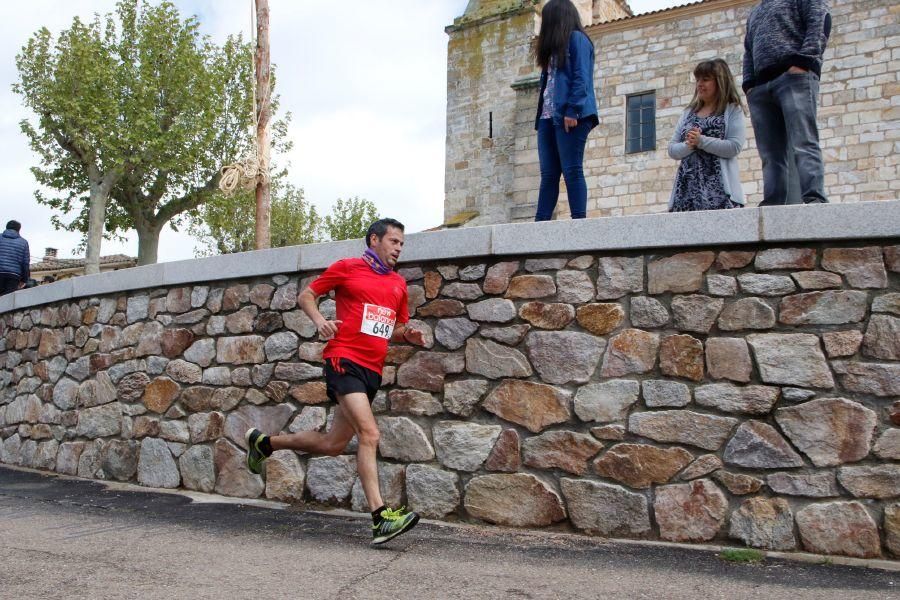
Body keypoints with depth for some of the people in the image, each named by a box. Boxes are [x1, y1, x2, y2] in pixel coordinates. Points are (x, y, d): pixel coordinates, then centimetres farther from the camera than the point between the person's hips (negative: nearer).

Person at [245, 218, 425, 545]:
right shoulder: (347, 267, 2)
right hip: (345, 360, -7)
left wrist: (409, 335, 3)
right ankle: (381, 517, -17)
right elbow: (306, 295, 8)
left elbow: (398, 328, 27)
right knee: (369, 434, -19)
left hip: (372, 370, 7)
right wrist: (320, 321, -12)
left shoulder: (399, 284, 17)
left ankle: (265, 442, 35)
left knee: (333, 444, 13)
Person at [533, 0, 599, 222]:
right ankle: (541, 222, -2)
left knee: (571, 170, -12)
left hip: (570, 115, -8)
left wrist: (572, 110, -20)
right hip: (548, 116, 8)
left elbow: (581, 78, -9)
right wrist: (541, 116, 11)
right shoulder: (554, 48, 28)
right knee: (548, 174, 1)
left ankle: (579, 220, -14)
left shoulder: (577, 39, 3)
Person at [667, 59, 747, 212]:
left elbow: (735, 147, -6)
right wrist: (689, 145, -7)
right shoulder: (688, 112, 22)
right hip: (687, 186, 4)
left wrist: (701, 141, -11)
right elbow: (672, 150, 14)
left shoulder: (732, 110, 9)